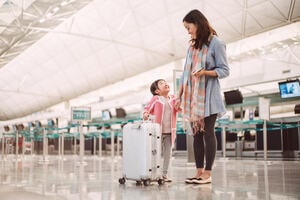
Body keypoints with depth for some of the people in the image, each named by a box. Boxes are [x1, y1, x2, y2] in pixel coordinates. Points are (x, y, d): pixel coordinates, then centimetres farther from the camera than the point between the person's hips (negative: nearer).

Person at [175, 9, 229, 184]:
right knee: (197, 135, 4)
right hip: (192, 97, 6)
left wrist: (205, 72, -22)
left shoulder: (215, 43, -2)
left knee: (208, 133, -6)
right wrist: (179, 96, 13)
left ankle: (207, 173, -3)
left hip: (208, 96, -6)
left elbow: (225, 70, -6)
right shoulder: (192, 46, 18)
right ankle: (199, 172, 6)